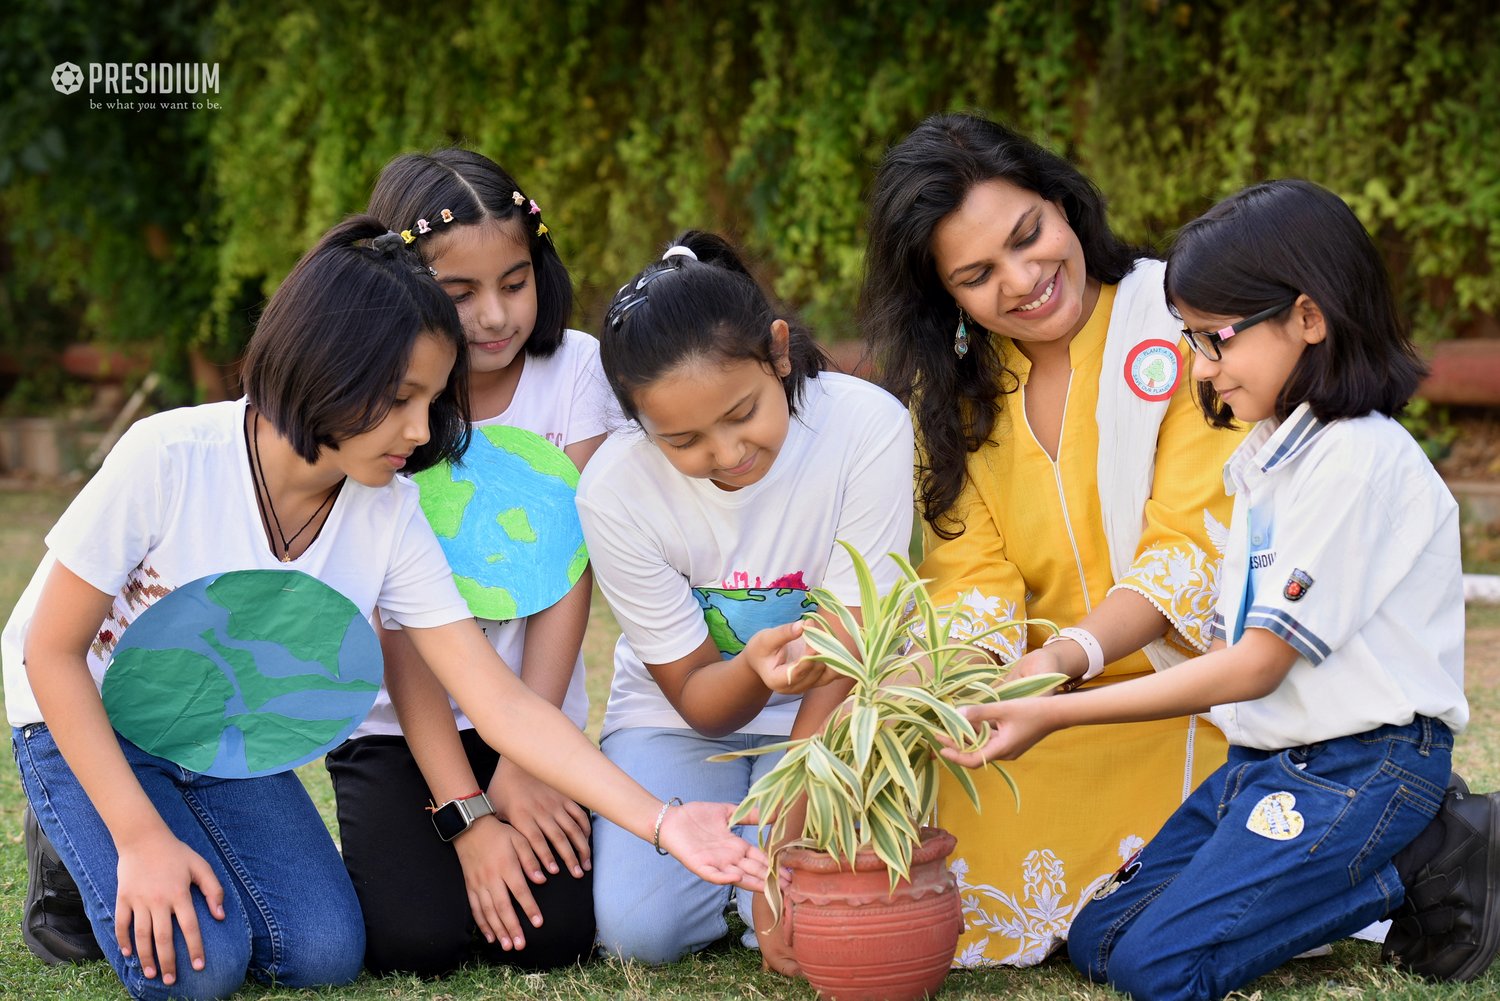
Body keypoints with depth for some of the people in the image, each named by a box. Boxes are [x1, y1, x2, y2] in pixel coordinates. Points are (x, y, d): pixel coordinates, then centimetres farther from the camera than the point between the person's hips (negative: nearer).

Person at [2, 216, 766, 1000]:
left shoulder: (389, 521, -17)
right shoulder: (168, 461, -30)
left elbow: (503, 705, -19)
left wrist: (659, 822, -29)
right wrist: (143, 837, -24)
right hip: (88, 722, -4)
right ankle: (86, 858, 8)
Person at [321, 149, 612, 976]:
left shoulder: (573, 368, -8)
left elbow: (569, 571, -8)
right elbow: (396, 627, -15)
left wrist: (522, 762, -14)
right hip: (396, 722, -1)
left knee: (554, 931, -15)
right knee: (416, 940, -18)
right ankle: (389, 854, 15)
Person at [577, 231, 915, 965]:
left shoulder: (869, 428, -24)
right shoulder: (613, 492, -20)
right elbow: (696, 698, -13)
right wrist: (754, 671, -39)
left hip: (826, 722, -1)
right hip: (683, 716, 1)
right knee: (637, 925, -24)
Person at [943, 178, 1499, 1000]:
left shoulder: (1356, 459, -17)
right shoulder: (1262, 459, 14)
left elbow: (1257, 664, -17)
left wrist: (1056, 715, -15)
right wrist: (1044, 694, 2)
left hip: (1361, 769, -9)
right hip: (1264, 762, 9)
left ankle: (1434, 861, -5)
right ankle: (1396, 861, 5)